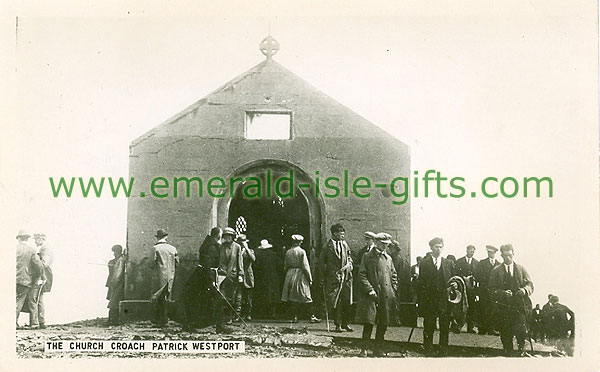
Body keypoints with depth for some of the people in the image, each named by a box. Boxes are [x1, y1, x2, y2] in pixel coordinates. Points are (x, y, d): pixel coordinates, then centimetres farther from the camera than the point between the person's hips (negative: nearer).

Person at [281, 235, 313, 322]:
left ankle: (295, 317, 9)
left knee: (293, 298, 8)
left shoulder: (288, 252, 4)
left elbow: (285, 267, 9)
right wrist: (310, 279, -5)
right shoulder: (302, 252, -9)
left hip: (290, 275, 3)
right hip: (300, 275, -3)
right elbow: (305, 266, -10)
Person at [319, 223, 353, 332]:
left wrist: (348, 265, -4)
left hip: (346, 276, 5)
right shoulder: (327, 246, -5)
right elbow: (322, 262, -1)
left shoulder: (344, 244, 10)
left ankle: (345, 323, 17)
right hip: (333, 277, -5)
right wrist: (323, 278, -2)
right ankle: (338, 325, 5)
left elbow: (349, 257, 17)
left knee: (346, 301, 6)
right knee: (336, 302, -3)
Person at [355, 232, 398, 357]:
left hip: (386, 296, 5)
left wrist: (393, 290, 8)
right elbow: (362, 275, -5)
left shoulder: (388, 258, 17)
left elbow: (394, 276, 21)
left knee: (383, 324, 7)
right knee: (368, 323, -9)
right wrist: (370, 290, -14)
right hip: (371, 296, -5)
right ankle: (364, 349, 1)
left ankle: (378, 349, 18)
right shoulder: (367, 257, 0)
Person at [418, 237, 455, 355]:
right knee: (428, 328, 6)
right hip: (429, 301, -2)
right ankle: (428, 350, 18)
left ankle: (443, 351, 14)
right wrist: (422, 300, -7)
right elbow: (421, 283, -2)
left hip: (445, 300, 2)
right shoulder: (425, 263, 1)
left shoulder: (449, 263, 9)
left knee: (445, 328, 4)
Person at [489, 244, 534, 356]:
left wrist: (525, 290, -15)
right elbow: (492, 290, 2)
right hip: (504, 307, 0)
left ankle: (521, 350, 7)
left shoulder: (521, 269, 13)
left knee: (520, 329, -15)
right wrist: (502, 293, -18)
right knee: (505, 334, 2)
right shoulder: (496, 271, 7)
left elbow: (530, 285, 8)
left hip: (520, 306, 0)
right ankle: (508, 353, 19)